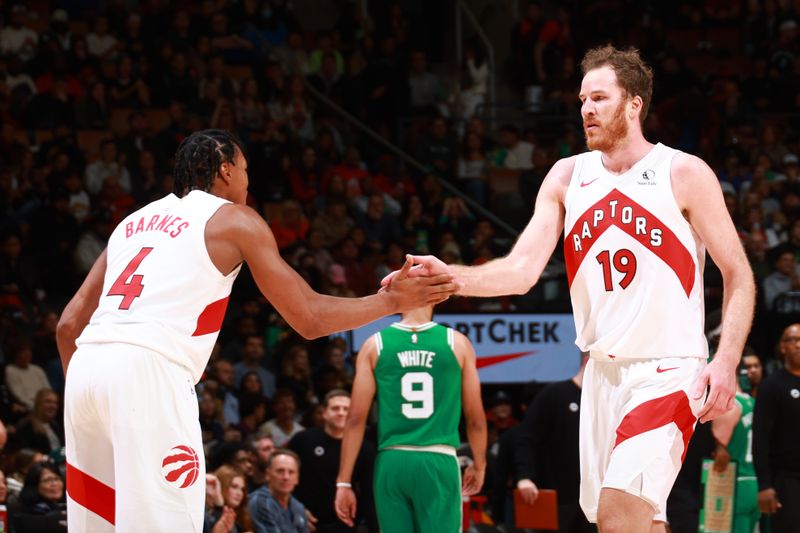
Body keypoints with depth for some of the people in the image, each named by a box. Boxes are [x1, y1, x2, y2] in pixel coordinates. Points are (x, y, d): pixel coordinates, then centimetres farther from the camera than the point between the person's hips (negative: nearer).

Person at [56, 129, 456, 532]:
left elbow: (69, 324, 23)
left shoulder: (136, 220, 28)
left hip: (87, 364, 7)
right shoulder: (235, 220, 11)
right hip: (148, 369, -7)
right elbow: (310, 319, 9)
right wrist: (393, 301, 20)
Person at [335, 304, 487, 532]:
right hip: (439, 462, -1)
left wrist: (343, 482, 5)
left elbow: (356, 419, 1)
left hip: (391, 462, 1)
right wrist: (479, 465, 23)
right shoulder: (457, 343, 2)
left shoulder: (375, 345, 3)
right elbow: (475, 419, 7)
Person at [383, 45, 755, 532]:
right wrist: (452, 277, -21)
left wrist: (726, 362, -16)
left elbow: (739, 275, -3)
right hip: (603, 370, 6)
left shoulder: (685, 175, -5)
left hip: (669, 369, -6)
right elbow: (522, 270, -2)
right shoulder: (568, 177, 7)